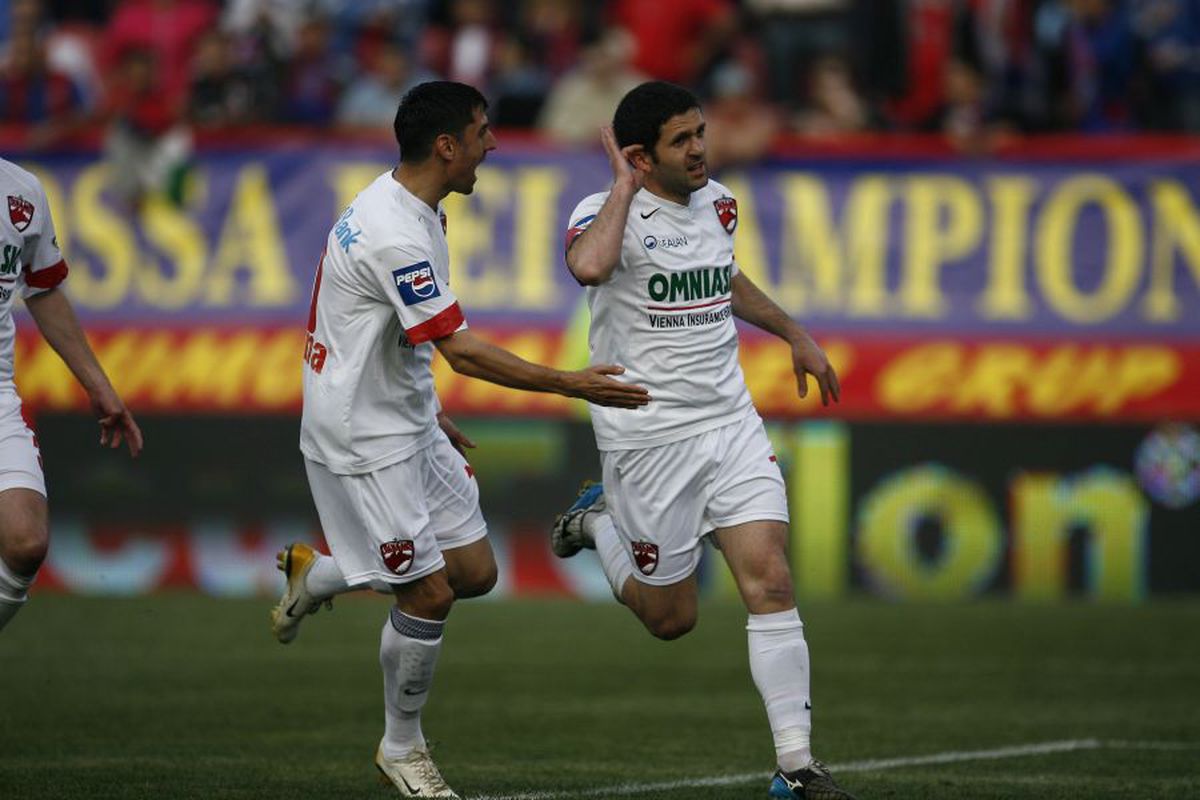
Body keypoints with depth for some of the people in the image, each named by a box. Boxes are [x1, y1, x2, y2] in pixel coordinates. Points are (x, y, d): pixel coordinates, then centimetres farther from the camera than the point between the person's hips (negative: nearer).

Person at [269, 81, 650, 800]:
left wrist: (429, 412, 24)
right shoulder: (396, 238, -26)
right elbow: (463, 351, -28)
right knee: (429, 593, -4)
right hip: (363, 440, -10)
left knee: (475, 571, 8)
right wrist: (570, 385, -26)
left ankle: (318, 574, 27)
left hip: (407, 421, 10)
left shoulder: (405, 207, 7)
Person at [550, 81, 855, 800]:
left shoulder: (717, 202, 8)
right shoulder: (610, 214, -15)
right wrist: (625, 187, -27)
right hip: (648, 438, -5)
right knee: (671, 617, 6)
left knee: (770, 580, -10)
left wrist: (795, 335, 32)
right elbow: (588, 266, -40)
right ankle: (600, 521, 36)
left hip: (731, 421, 5)